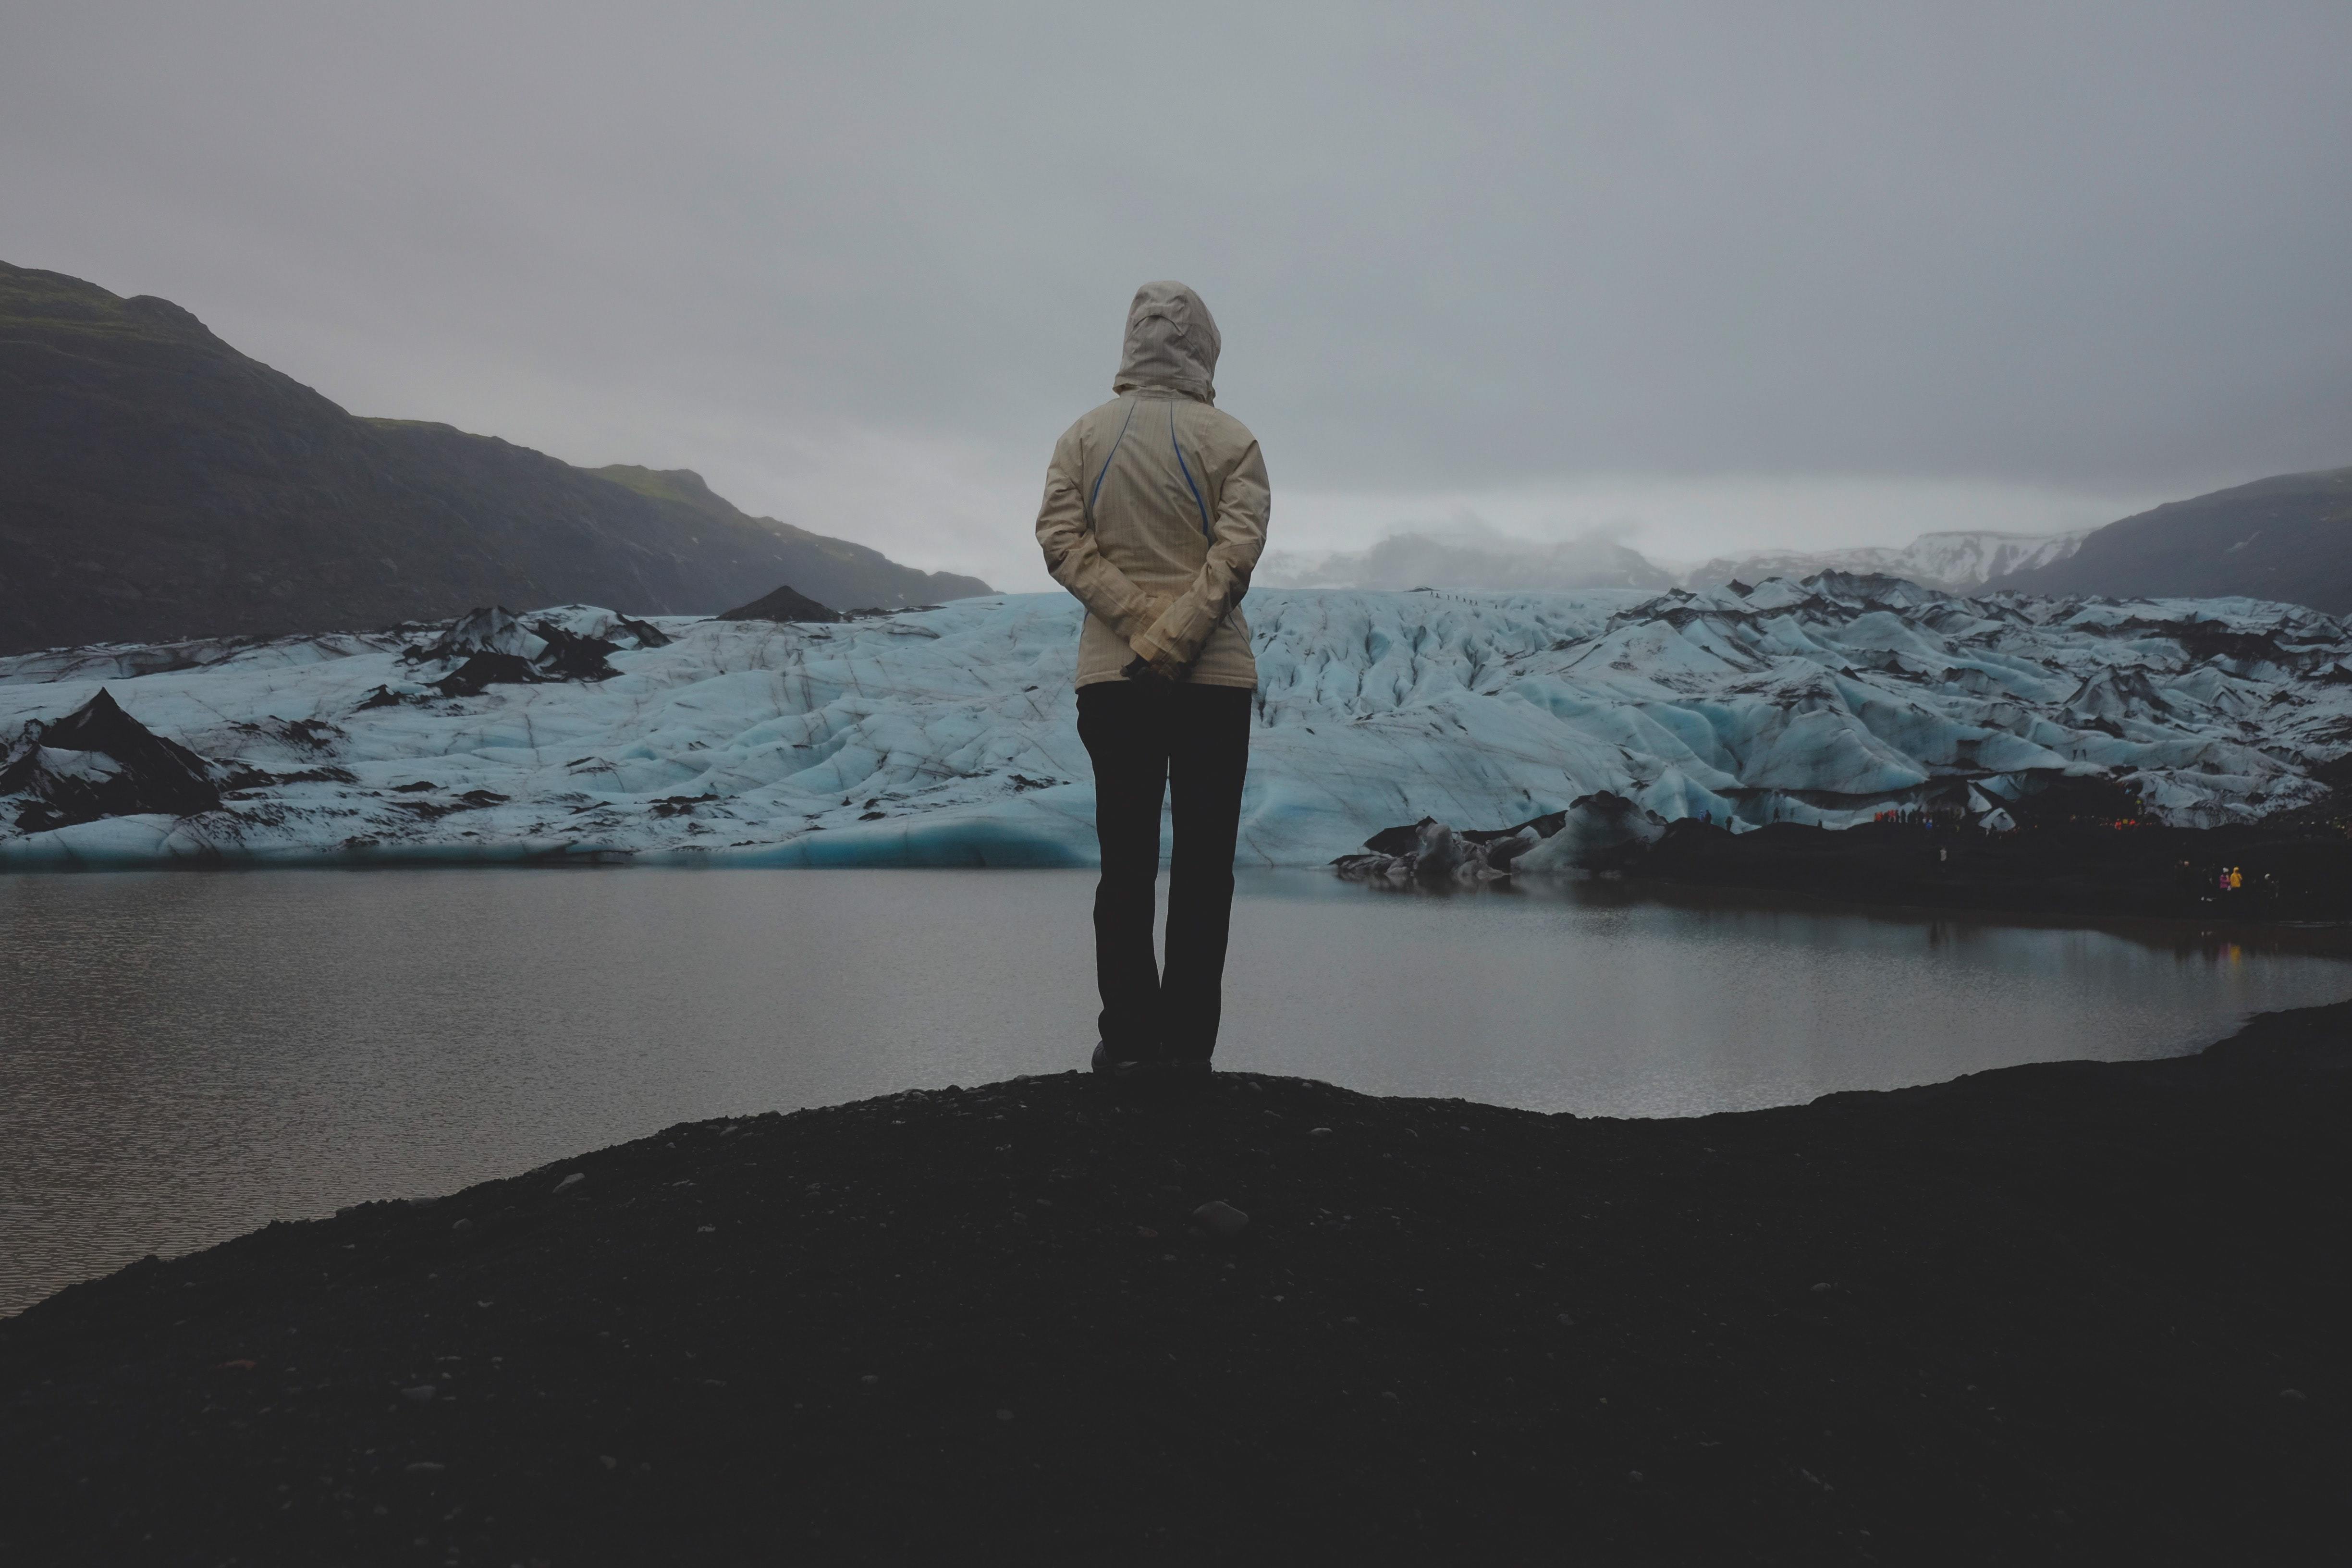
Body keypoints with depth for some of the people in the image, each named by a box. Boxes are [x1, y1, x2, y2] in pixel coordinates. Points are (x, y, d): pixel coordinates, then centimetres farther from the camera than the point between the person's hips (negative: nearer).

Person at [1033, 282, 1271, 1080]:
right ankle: (1186, 1040, 5)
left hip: (1112, 678, 2)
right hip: (1214, 679, -2)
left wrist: (1144, 626, -9)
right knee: (1202, 862, 4)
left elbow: (1060, 538, -3)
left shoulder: (1083, 437, 6)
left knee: (1126, 862, 7)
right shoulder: (1230, 439, -2)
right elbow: (1237, 551, -13)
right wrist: (1172, 643, -14)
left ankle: (1130, 1038, 7)